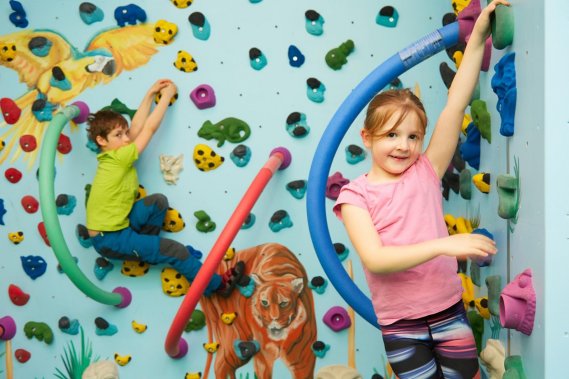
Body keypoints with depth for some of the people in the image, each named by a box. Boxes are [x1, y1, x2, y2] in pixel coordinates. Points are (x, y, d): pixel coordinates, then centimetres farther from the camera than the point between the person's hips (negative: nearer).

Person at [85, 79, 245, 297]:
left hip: (119, 224, 9)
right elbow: (150, 127, -15)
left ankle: (143, 249, 7)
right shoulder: (119, 158, -20)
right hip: (109, 238, -9)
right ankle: (217, 285, 2)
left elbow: (137, 127, 7)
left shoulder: (112, 157, 3)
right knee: (176, 251, -11)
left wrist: (150, 94, 7)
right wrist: (167, 95, -6)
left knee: (158, 201, -3)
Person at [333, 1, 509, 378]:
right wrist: (443, 245, -31)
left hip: (448, 306, 3)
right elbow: (374, 260, -23)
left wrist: (477, 38, -12)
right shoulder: (355, 195, -10)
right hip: (399, 319, -3)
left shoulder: (426, 173, -1)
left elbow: (455, 108, -8)